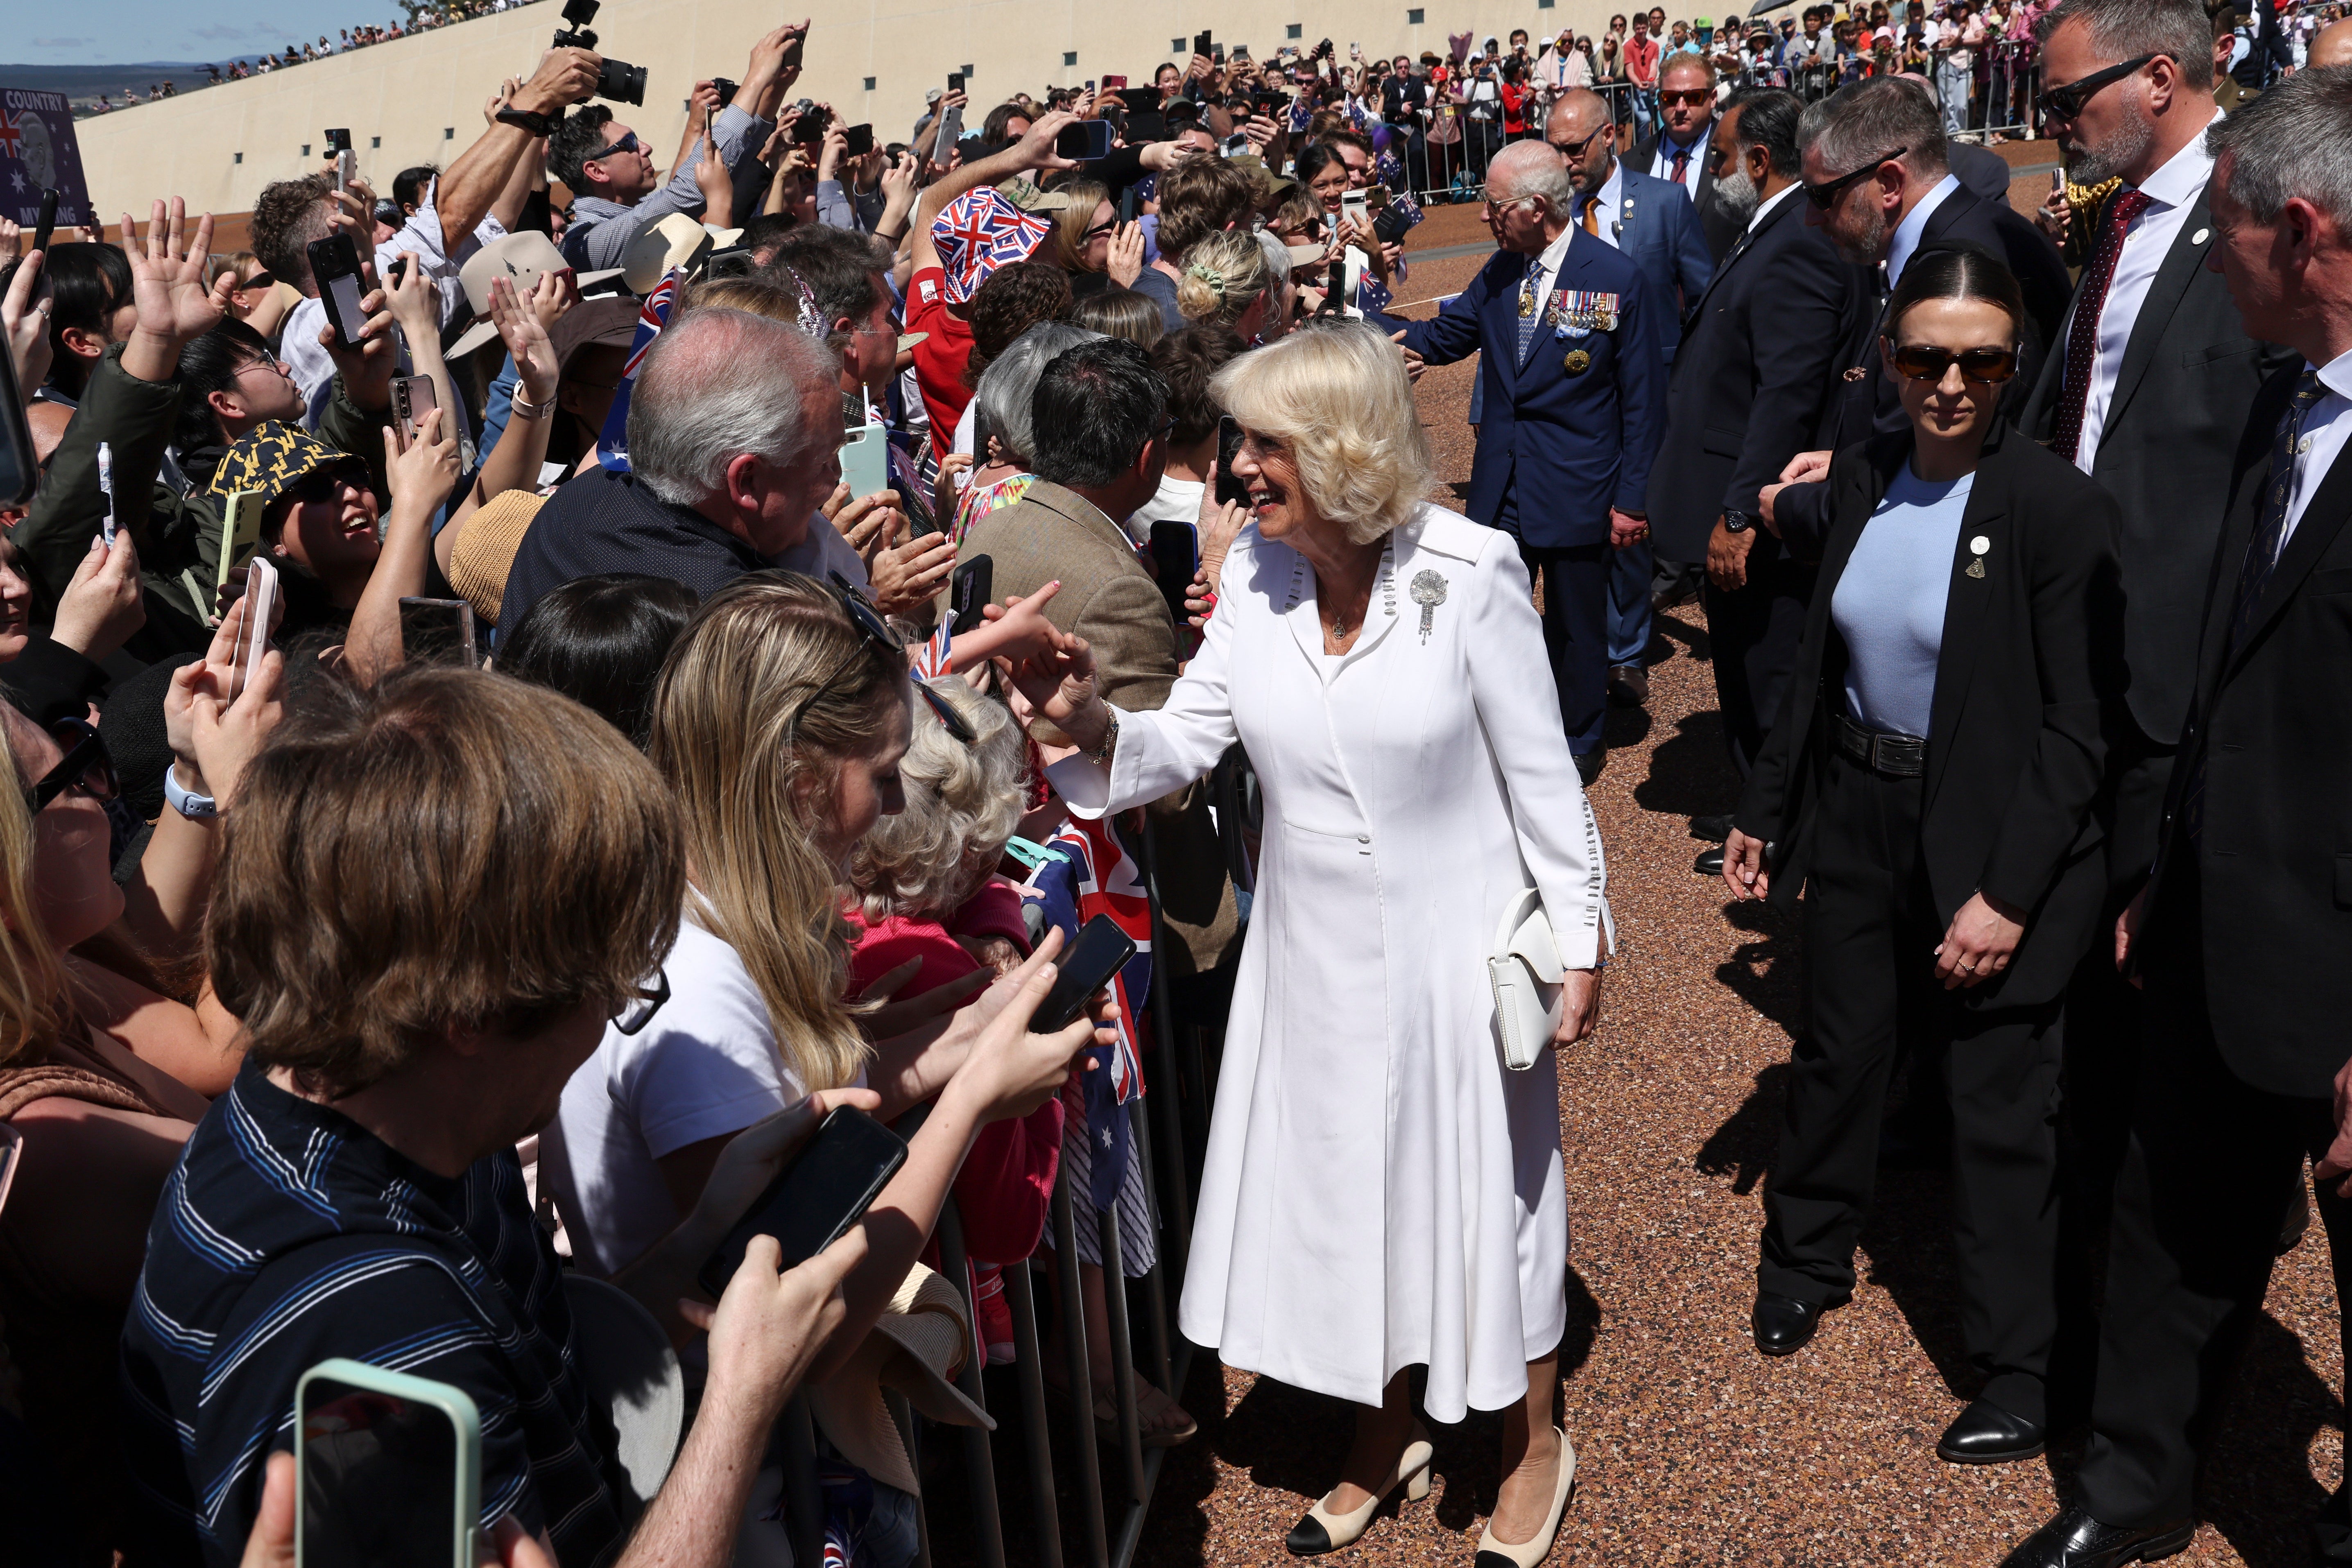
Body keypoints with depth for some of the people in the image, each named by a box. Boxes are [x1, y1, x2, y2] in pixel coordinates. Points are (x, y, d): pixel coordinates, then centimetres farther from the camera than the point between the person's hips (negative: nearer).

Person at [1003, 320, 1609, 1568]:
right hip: (1313, 949, 4)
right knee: (1340, 1182, 18)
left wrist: (1579, 939, -6)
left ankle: (1535, 1443, 38)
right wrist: (1092, 721, -27)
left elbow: (1536, 768, -11)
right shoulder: (1256, 573, -7)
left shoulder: (1468, 573, -18)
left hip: (1454, 943, -4)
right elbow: (1186, 739, -6)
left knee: (1483, 1181, 13)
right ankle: (1386, 1433, 42)